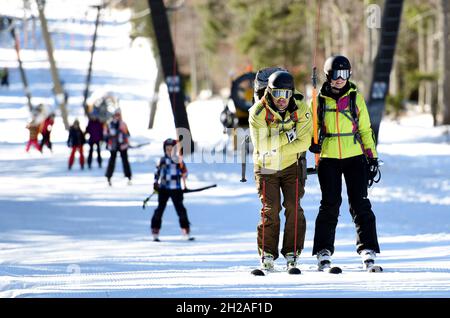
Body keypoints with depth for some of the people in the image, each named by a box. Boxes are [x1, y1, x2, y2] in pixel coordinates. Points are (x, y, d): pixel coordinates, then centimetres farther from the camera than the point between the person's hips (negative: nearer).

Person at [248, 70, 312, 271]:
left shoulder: (300, 109, -13)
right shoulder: (258, 112, -18)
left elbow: (304, 141, -17)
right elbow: (260, 145, -26)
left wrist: (274, 149, -23)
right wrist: (286, 137, -32)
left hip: (291, 165, 1)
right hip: (266, 167, -1)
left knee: (293, 207, -7)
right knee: (271, 209, -9)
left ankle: (292, 253, 1)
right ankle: (267, 254, 3)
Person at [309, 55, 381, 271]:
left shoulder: (356, 98, 5)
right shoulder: (320, 100, 5)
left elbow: (365, 129, 11)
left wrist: (372, 155, 7)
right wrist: (313, 144, -6)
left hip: (354, 157, 0)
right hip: (328, 159, 0)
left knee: (360, 204, -3)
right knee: (330, 204, -3)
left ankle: (368, 249, 0)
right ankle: (324, 250, 4)